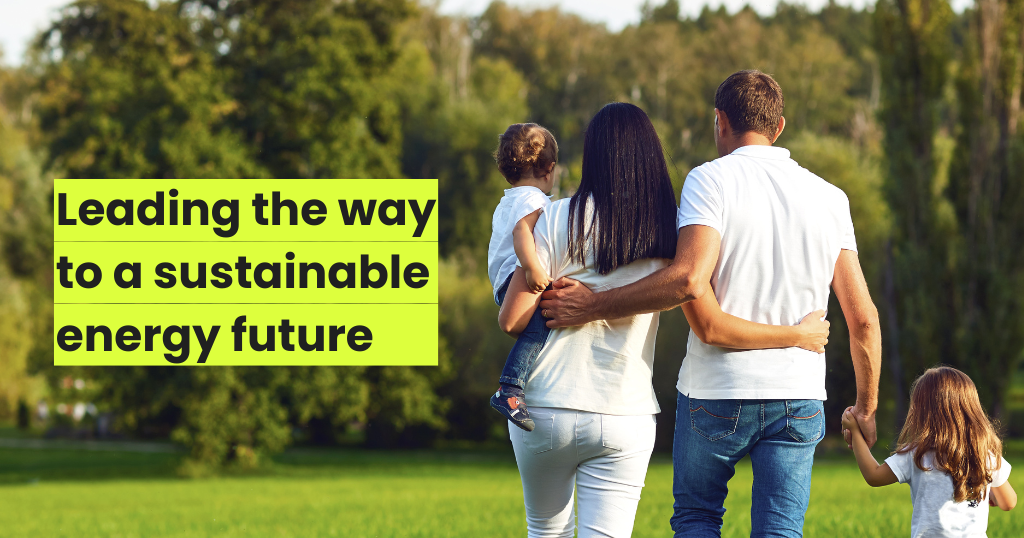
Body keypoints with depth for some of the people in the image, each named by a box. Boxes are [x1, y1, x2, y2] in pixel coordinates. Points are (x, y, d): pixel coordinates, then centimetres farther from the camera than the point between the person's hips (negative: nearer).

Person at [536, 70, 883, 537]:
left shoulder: (710, 180, -6)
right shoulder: (830, 198, 7)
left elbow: (689, 279, -23)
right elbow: (863, 318, 6)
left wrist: (594, 306, -15)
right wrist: (866, 407, 18)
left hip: (716, 393, -3)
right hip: (800, 397, 3)